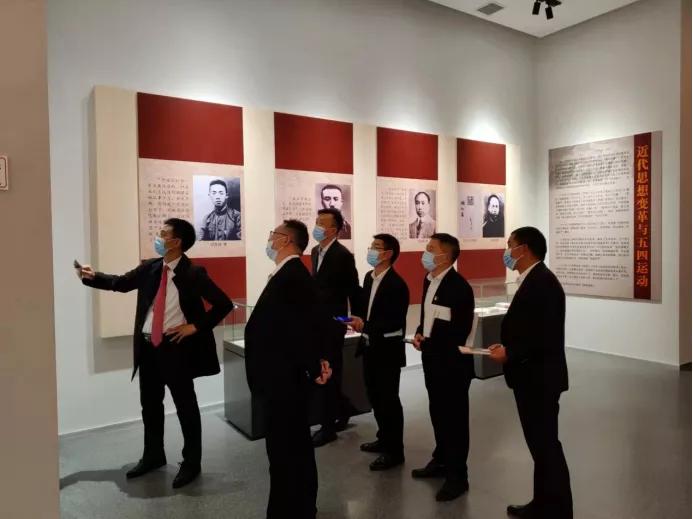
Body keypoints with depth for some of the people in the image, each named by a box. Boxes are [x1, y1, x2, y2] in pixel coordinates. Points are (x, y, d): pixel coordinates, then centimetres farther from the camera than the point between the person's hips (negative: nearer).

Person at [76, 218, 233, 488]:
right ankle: (153, 456, 41)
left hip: (175, 347, -6)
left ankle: (191, 463, 24)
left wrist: (196, 327, -14)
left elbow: (224, 304, -15)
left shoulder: (193, 273, -14)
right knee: (150, 404, 20)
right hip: (147, 346, 6)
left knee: (185, 405, 7)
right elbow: (121, 283, 13)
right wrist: (92, 276, -2)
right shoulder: (149, 267, 3)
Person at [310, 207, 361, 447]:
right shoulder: (315, 251, 10)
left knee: (329, 374, 1)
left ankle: (328, 426, 14)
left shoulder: (343, 255, -14)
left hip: (333, 322, -7)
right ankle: (343, 408, 37)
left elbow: (353, 290, -10)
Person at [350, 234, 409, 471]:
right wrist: (358, 319, -3)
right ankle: (384, 438, 36)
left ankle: (394, 451, 17)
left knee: (388, 400, 3)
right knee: (375, 397, 19)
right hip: (370, 347, 8)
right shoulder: (369, 277, 8)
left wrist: (365, 325, -28)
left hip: (388, 350, -8)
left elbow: (396, 322, -23)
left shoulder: (397, 284, -19)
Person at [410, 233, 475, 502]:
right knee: (438, 413, 20)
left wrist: (428, 342, -19)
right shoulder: (429, 280, 8)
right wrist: (420, 334, 0)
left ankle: (457, 475, 19)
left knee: (455, 417, 5)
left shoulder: (459, 286, -19)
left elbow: (462, 329, -21)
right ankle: (441, 460, 38)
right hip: (431, 358, 8)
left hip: (452, 361, -8)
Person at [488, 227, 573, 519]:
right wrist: (507, 345, 3)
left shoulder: (542, 282, -20)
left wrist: (510, 354, -18)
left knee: (546, 445, 2)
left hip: (540, 378, -10)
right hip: (532, 377, 10)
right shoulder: (533, 280, 11)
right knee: (540, 443, 18)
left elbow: (546, 335, -26)